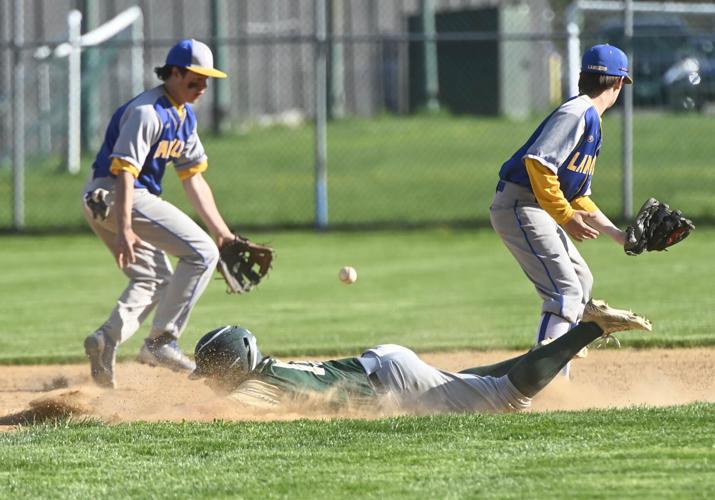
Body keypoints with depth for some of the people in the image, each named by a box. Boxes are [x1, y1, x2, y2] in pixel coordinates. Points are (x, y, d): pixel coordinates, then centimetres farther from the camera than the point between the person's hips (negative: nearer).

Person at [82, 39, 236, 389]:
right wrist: (124, 229, -34)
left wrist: (220, 230, 13)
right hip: (111, 196, -11)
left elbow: (193, 176, 17)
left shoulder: (184, 116, 14)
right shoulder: (148, 113, -17)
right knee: (201, 253, -12)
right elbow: (125, 170, -25)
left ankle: (107, 338, 3)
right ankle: (162, 341, -12)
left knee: (153, 280, 20)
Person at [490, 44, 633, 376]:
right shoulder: (578, 113, -12)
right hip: (519, 207, -11)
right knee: (566, 291, -17)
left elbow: (579, 199, 23)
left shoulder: (591, 122, 20)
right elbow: (538, 162, -25)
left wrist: (619, 236, 20)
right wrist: (566, 217, -25)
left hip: (539, 212, 11)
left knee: (581, 283, 21)